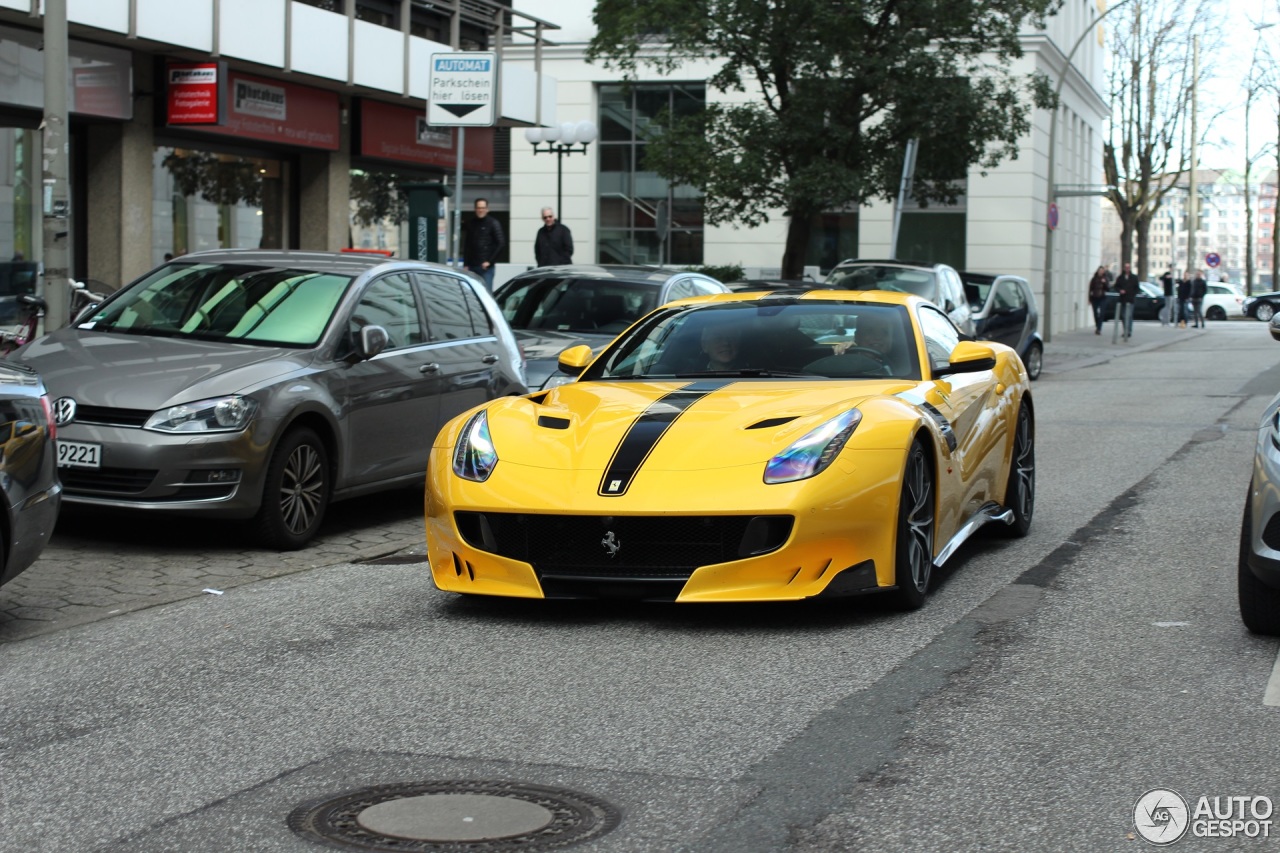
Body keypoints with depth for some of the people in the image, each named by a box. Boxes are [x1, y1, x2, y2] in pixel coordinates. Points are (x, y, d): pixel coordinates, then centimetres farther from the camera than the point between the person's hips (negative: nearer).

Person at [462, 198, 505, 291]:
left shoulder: (493, 223, -1)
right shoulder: (471, 224, 14)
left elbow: (501, 243, -7)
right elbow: (467, 246, 16)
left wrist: (489, 261, -11)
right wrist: (466, 264, 8)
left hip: (486, 267, -5)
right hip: (472, 266, 5)